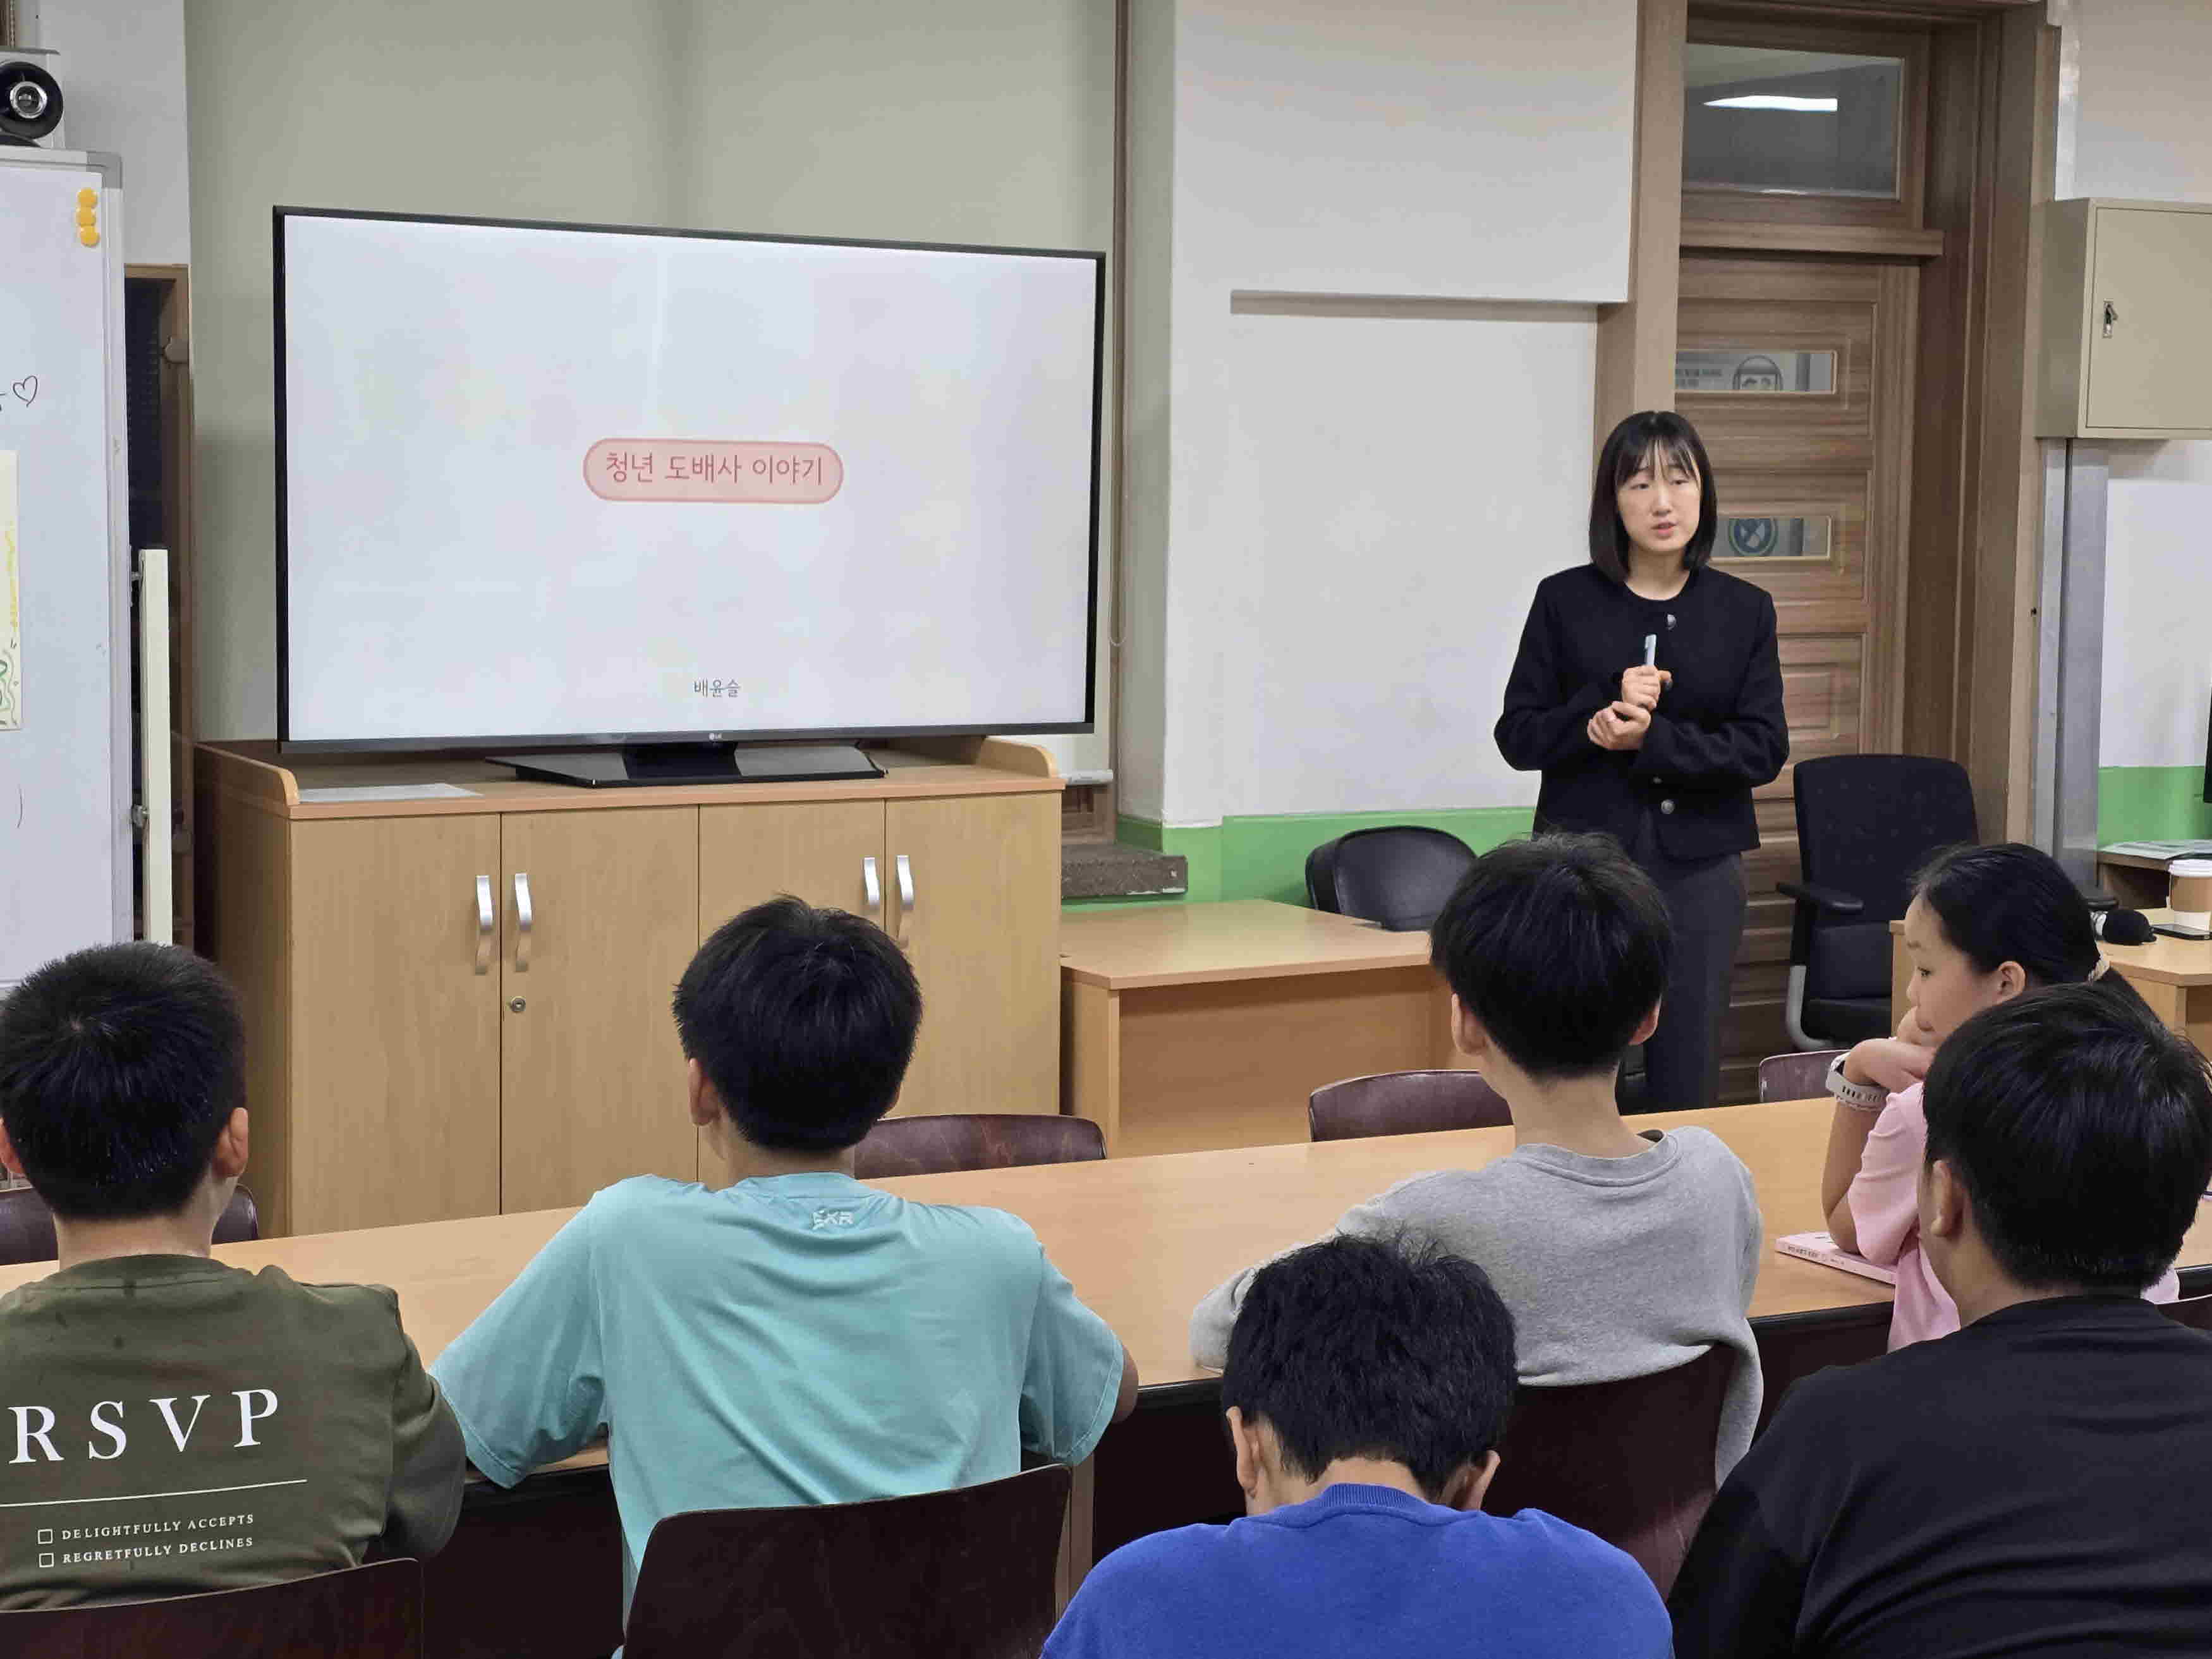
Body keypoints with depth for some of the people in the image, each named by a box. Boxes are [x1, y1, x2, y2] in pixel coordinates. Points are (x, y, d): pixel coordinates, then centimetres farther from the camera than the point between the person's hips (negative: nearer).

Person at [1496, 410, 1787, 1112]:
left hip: (1699, 864, 1)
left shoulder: (1744, 610, 4)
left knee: (1687, 1080, 4)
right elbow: (1518, 736, 1)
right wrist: (1606, 705, -16)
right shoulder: (1565, 600, 2)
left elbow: (1764, 749, -3)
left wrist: (1652, 739, -16)